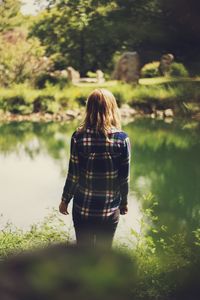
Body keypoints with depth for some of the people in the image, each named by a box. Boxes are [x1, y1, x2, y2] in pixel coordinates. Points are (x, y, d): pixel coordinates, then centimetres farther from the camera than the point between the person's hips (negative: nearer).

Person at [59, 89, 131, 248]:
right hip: (110, 210, 0)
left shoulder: (79, 137, -12)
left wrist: (65, 200, 7)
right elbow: (124, 177, -5)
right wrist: (124, 202, 11)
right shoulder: (122, 139, -10)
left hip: (83, 209, 0)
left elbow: (73, 175, -8)